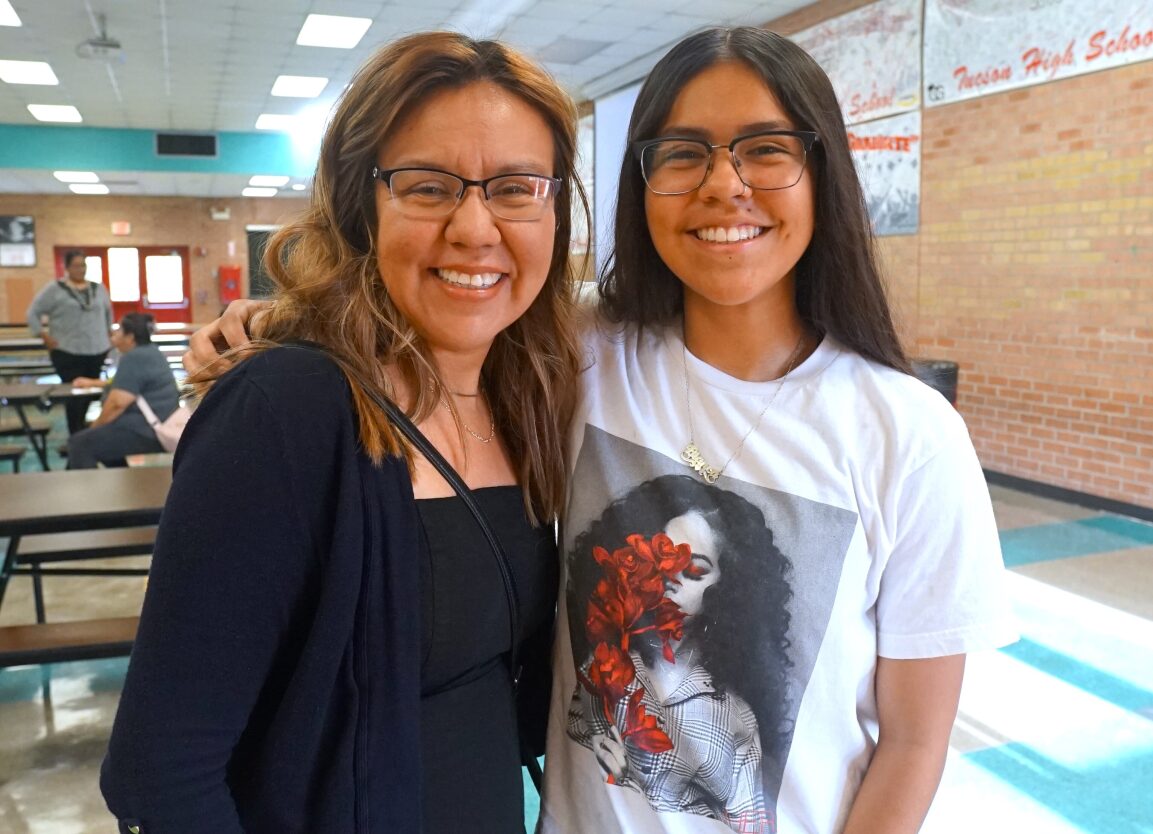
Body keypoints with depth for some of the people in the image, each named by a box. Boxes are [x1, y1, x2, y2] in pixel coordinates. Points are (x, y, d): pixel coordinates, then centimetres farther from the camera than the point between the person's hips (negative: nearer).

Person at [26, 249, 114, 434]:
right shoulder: (54, 289, -2)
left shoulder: (99, 288, 11)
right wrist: (45, 337, -5)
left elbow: (108, 312, 26)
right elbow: (33, 313, 1)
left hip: (97, 350, 4)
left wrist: (108, 334, 19)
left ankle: (80, 428, 28)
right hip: (67, 352, -4)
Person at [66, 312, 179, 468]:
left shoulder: (133, 358, -16)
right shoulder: (149, 351, 16)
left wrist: (94, 427, -8)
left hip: (147, 433, -11)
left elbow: (117, 403, -22)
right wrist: (93, 383, 38)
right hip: (160, 429, 11)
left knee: (79, 443, -10)